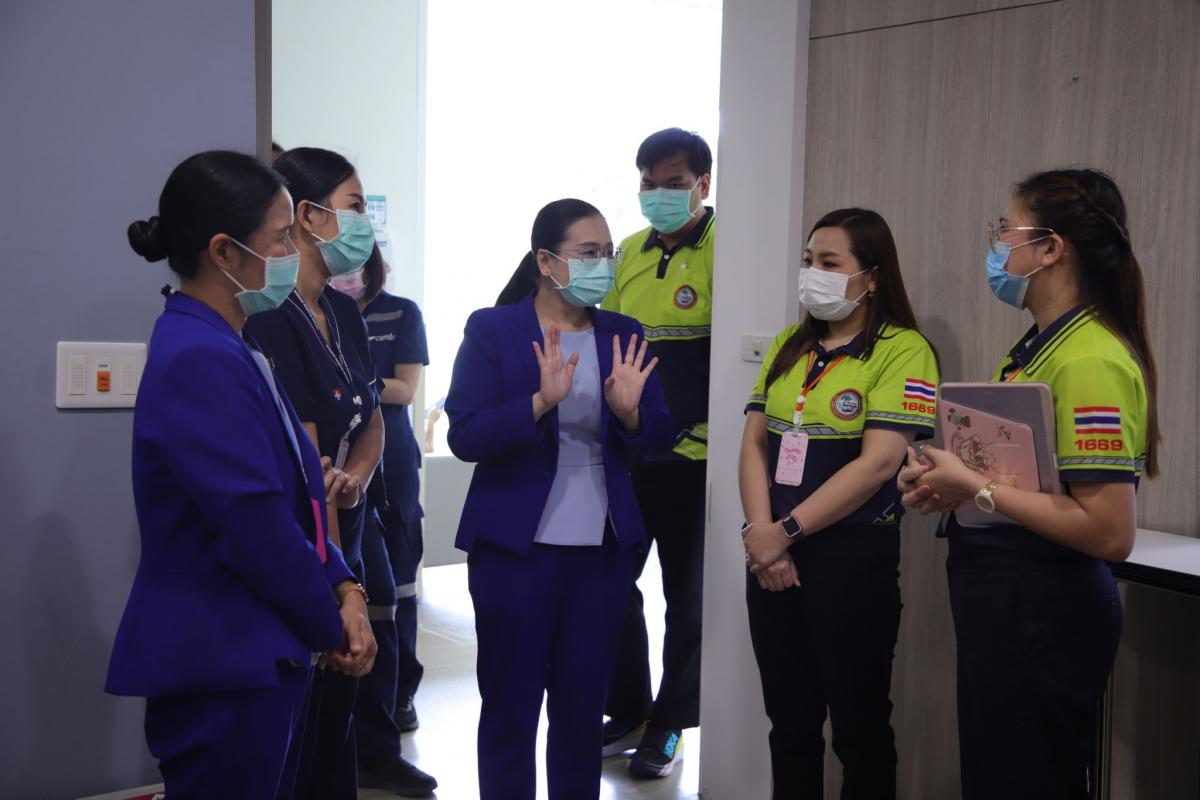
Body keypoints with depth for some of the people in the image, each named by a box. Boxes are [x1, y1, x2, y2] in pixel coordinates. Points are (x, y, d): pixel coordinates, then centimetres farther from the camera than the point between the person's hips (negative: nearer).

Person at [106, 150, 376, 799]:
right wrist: (332, 629, -8)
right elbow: (259, 531, -23)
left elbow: (293, 493, 14)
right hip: (222, 671, -10)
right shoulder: (200, 362, -21)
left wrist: (343, 589, 0)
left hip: (262, 658, 10)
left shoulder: (229, 350, 11)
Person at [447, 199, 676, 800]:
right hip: (515, 547, -3)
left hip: (603, 549, 3)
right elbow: (464, 436, -13)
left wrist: (630, 411, -16)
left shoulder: (622, 336, 6)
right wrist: (541, 401, -26)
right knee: (510, 706, 8)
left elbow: (659, 437, 5)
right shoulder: (492, 329, -5)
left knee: (583, 706, 12)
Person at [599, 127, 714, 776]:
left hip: (694, 455, -6)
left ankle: (668, 726, 24)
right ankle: (627, 711, 30)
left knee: (687, 595, 8)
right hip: (625, 453, 6)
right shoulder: (630, 253, 10)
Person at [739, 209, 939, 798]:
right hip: (773, 556, 6)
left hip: (853, 555, -6)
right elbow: (754, 443, 7)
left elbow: (878, 463, -17)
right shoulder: (789, 345, 11)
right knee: (789, 720, 15)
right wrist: (760, 533, -8)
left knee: (859, 724, 6)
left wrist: (785, 532, -15)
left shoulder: (903, 350, -9)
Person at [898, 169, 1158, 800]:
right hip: (1004, 603, 10)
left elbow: (1110, 532, -25)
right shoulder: (1040, 344, 9)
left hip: (1044, 612, -10)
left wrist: (977, 489, -20)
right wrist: (949, 481, 3)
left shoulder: (1090, 361, -21)